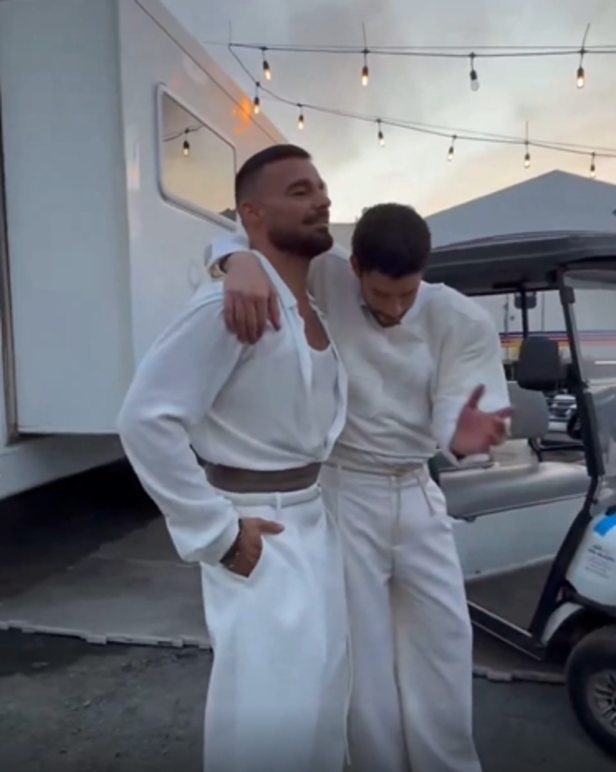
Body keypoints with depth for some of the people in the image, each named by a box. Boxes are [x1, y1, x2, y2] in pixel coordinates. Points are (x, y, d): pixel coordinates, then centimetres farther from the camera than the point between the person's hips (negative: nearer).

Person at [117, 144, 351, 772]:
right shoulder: (233, 304, -22)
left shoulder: (319, 298, 5)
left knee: (319, 691, 22)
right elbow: (145, 419, -27)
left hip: (314, 515, 8)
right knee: (269, 709, 2)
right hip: (257, 528, -8)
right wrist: (217, 533, -23)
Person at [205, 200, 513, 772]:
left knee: (443, 638, 14)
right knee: (364, 651, 7)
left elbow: (452, 418, -16)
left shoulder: (464, 322, -9)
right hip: (342, 493, -3)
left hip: (417, 494, 3)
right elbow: (229, 243, -16)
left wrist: (464, 436, -42)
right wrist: (240, 262, -41)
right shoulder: (323, 281, -13)